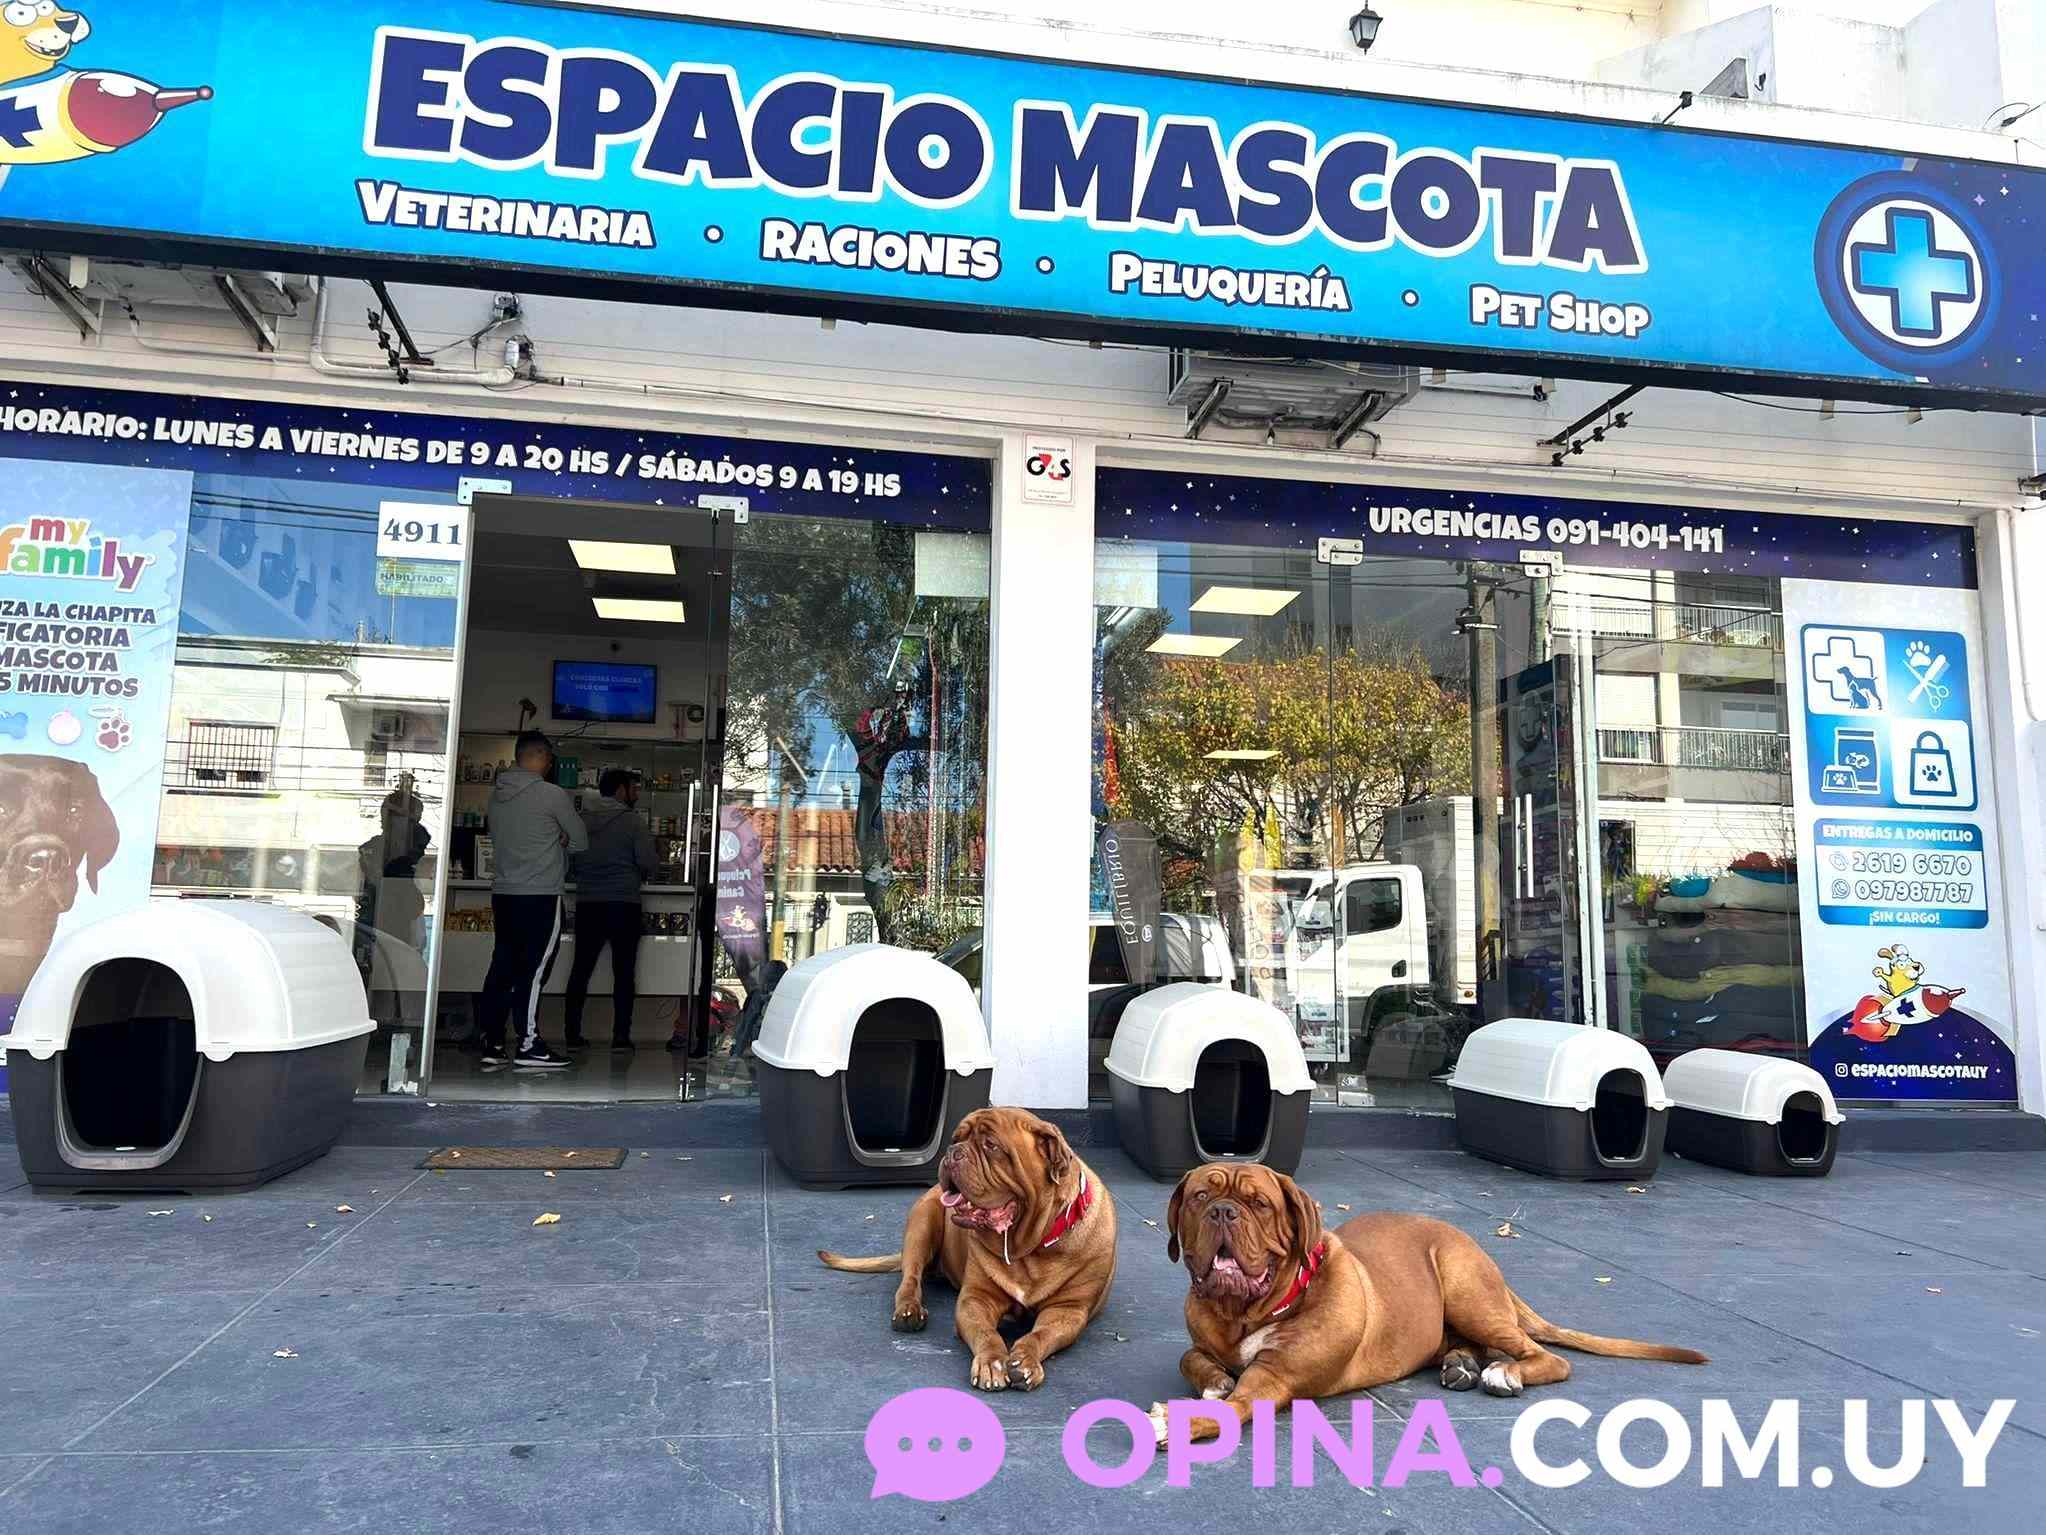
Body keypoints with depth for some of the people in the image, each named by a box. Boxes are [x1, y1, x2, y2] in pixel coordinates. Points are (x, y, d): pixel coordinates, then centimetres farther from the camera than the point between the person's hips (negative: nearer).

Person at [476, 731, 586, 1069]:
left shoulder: (498, 794, 9)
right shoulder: (553, 794, -10)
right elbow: (581, 842, -2)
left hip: (503, 892, 7)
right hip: (541, 896, -7)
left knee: (503, 968, 10)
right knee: (533, 970, -3)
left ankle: (492, 1044, 12)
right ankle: (527, 1045, -1)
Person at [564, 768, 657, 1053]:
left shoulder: (581, 819, 6)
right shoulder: (632, 820, -6)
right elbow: (649, 863, -12)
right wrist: (638, 874, 9)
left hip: (587, 904, 4)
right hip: (623, 904, -4)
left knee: (581, 968, 10)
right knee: (623, 972, 3)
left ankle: (573, 1034, 11)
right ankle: (621, 1036, 3)